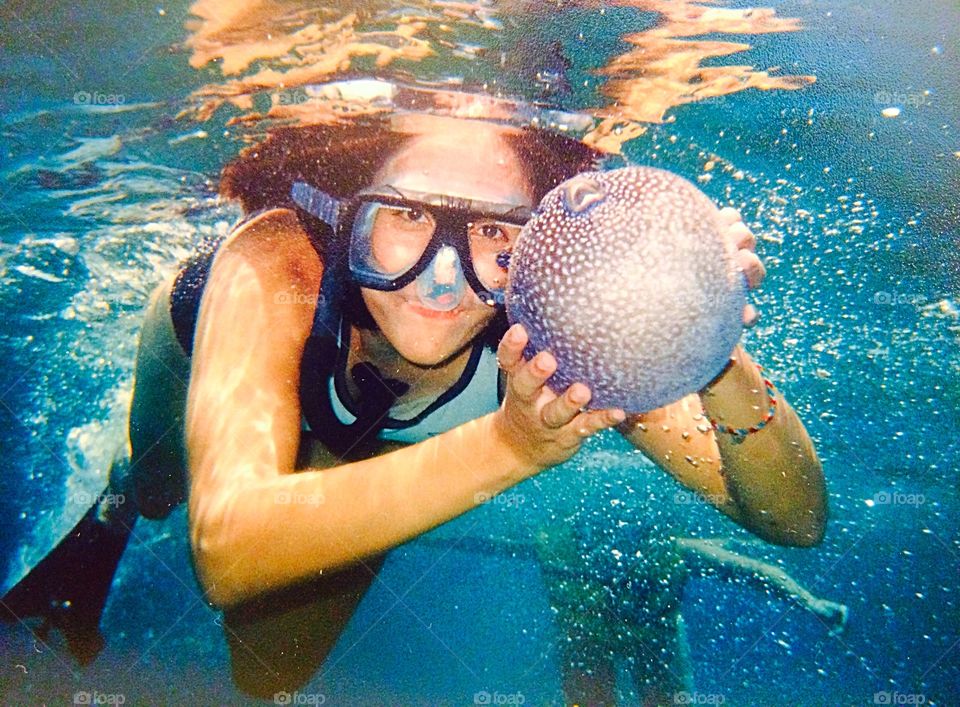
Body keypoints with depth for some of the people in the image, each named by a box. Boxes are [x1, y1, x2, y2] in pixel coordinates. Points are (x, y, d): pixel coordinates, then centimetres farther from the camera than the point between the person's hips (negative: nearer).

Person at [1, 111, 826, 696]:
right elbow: (226, 556, -54)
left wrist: (718, 365, -60)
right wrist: (506, 446, -66)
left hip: (351, 449, 2)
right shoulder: (274, 267, -45)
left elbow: (798, 521, -40)